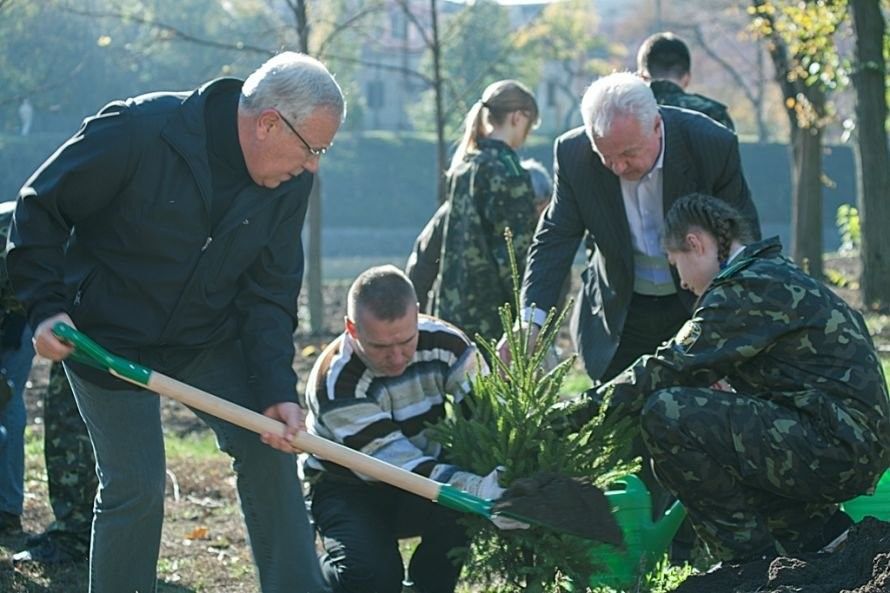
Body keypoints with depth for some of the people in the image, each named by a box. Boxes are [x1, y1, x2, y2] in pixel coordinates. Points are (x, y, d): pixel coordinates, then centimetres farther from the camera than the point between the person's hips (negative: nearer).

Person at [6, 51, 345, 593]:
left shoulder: (290, 183, -10)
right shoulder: (136, 131, -26)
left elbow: (270, 294, -5)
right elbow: (40, 211, -15)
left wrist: (277, 390, -15)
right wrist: (46, 306, -23)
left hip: (211, 337, 5)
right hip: (111, 335, -5)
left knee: (269, 453, -3)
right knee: (135, 485, -8)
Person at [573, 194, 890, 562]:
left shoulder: (748, 286, -11)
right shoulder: (781, 277, 22)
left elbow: (674, 366, -12)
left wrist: (588, 408, -3)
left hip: (833, 450, -10)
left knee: (667, 413, -17)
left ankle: (751, 556, -8)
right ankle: (818, 529, 15)